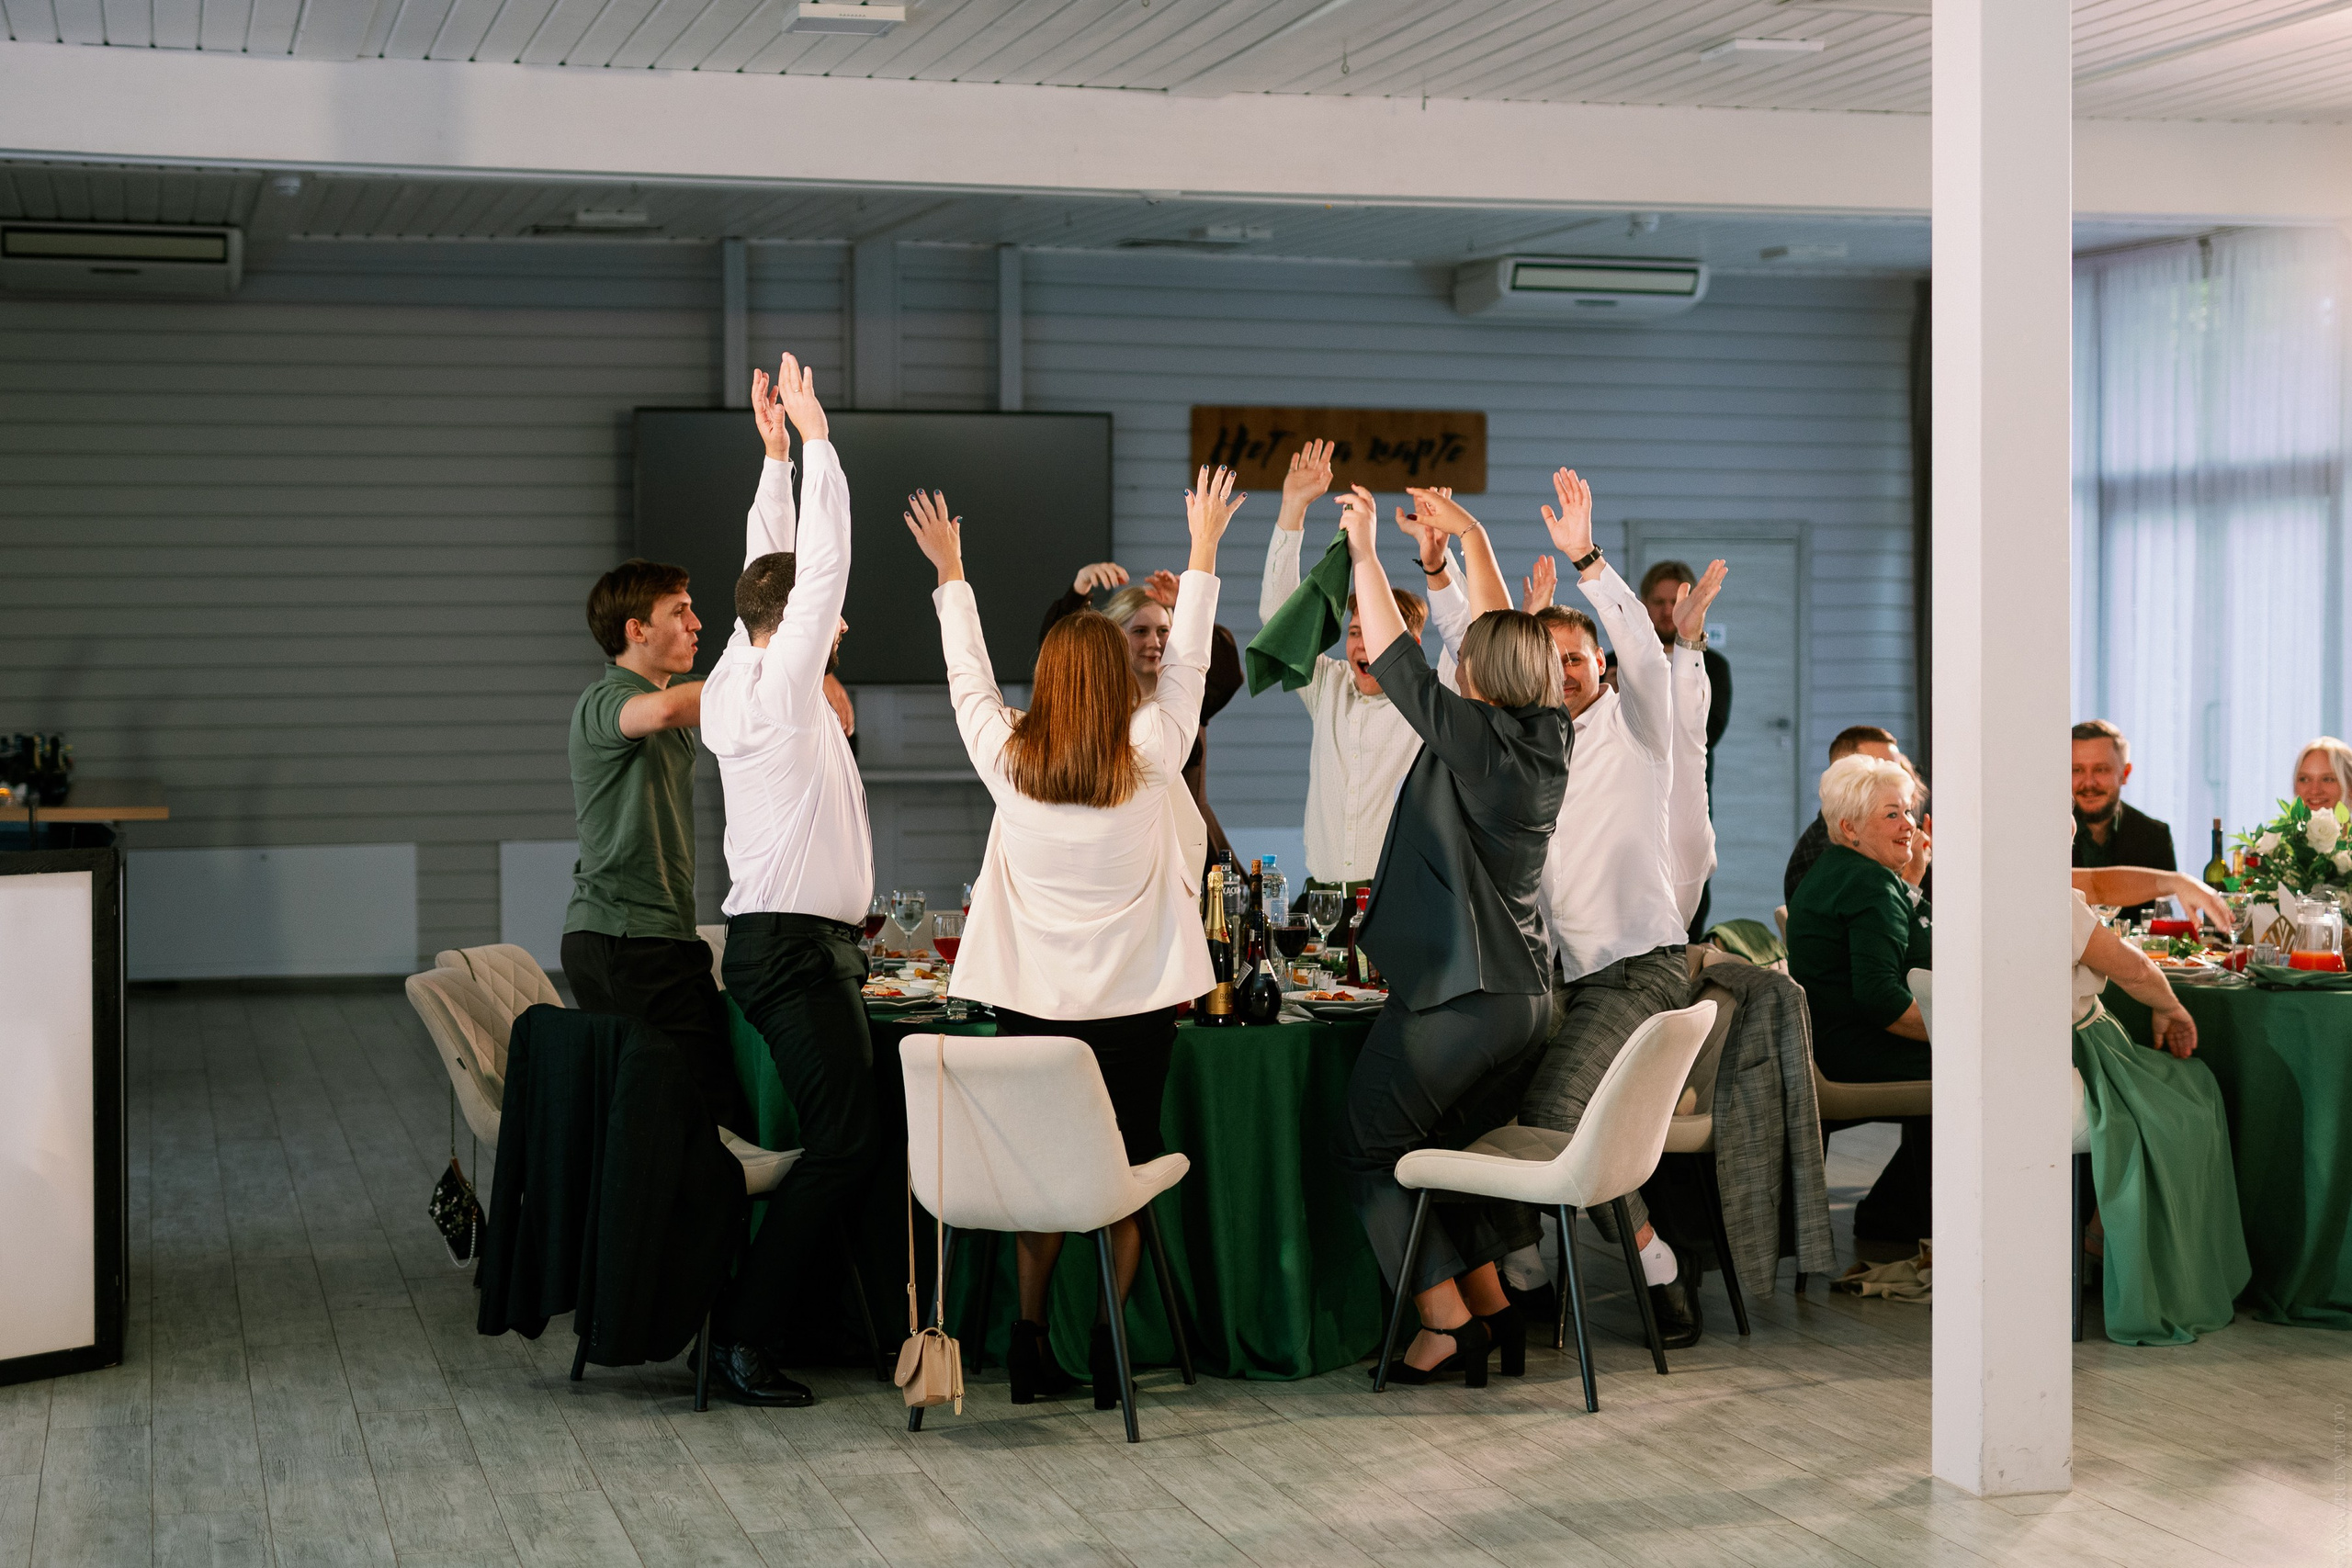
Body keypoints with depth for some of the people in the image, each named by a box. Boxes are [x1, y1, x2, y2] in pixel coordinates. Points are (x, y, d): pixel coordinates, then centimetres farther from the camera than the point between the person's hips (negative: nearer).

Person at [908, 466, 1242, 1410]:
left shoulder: (1008, 760, -5)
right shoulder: (1150, 758, -7)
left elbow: (968, 678, 12)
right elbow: (1185, 663, 7)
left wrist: (951, 572, 24)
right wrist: (1203, 552, 18)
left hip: (1031, 1003, 2)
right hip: (1134, 1003, -2)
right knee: (1127, 1171, 6)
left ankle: (1029, 1341, 11)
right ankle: (1110, 1347, 4)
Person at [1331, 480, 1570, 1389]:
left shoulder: (1473, 737, -17)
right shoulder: (1550, 737, 3)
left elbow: (1397, 660, -12)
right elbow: (1507, 638, 16)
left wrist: (1363, 547, -3)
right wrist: (1472, 538, 24)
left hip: (1452, 997, -8)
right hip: (1526, 995, 8)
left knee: (1368, 1152, 6)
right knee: (1452, 1148, 22)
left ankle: (1451, 1321, 2)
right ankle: (1493, 1310, 18)